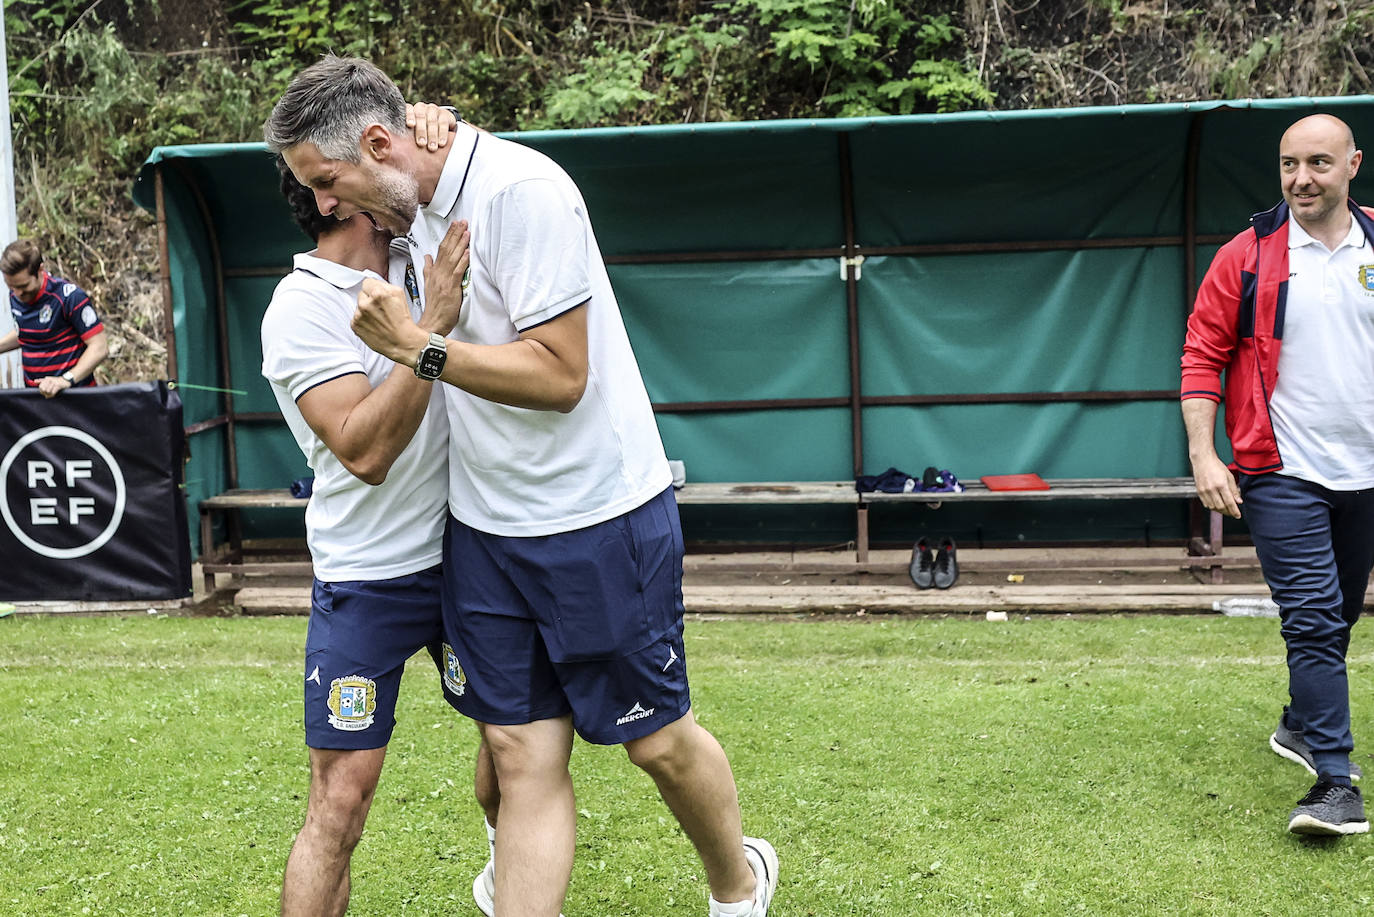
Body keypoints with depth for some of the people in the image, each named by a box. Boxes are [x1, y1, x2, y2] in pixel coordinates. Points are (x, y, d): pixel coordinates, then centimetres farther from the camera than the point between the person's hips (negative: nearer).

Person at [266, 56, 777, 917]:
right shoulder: (413, 208, 7)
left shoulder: (522, 191, -19)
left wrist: (418, 346, -22)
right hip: (485, 529, 7)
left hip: (600, 520, -6)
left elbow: (559, 377, -23)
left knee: (657, 739, 10)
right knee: (524, 755, 5)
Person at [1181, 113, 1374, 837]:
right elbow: (1203, 357, -3)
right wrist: (1203, 454, -11)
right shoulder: (1247, 258, -4)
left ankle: (1301, 725, 38)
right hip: (1282, 473, -4)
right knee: (1313, 620, -11)